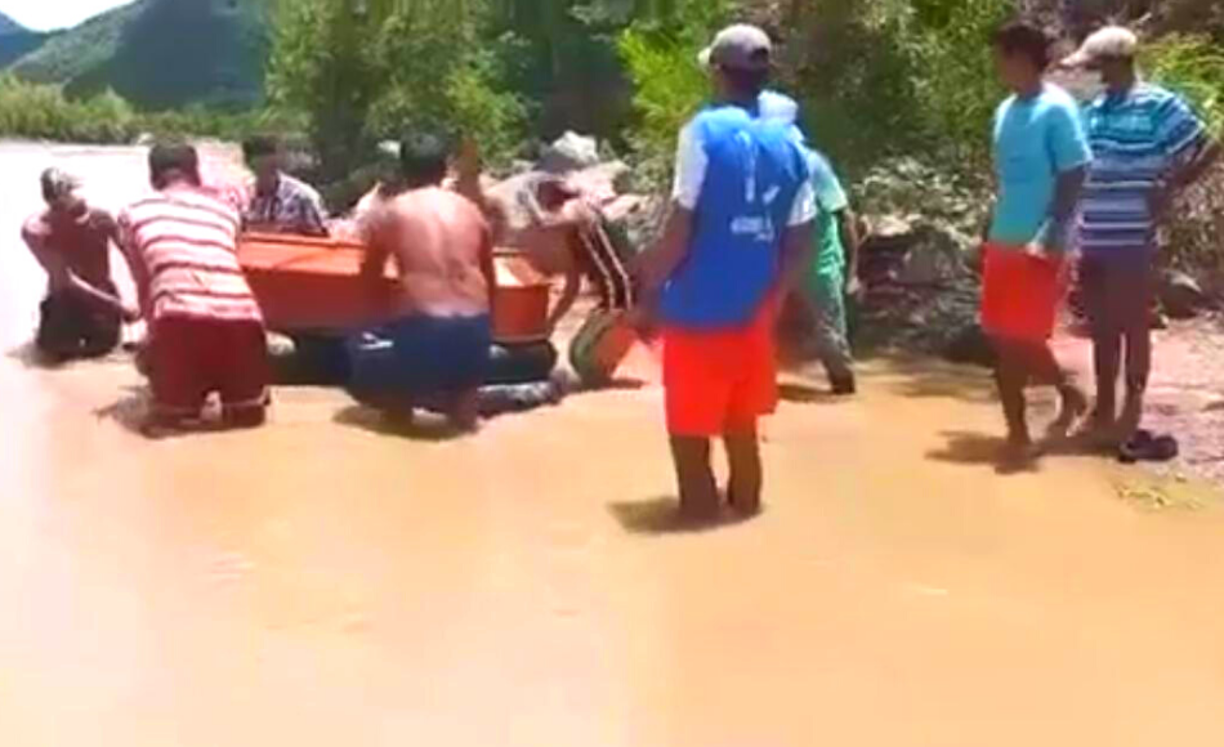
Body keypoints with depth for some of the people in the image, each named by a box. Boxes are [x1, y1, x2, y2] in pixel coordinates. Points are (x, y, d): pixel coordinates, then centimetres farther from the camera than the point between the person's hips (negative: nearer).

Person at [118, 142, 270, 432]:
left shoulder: (134, 213, 22)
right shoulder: (226, 208, 27)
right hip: (241, 316, 2)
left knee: (168, 418, 17)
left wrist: (154, 332, 44)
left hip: (180, 319, -2)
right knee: (248, 414, 22)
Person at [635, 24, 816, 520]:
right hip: (753, 316, 6)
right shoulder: (789, 143, 5)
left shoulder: (704, 132, -12)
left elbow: (678, 235, -16)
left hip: (697, 312, -6)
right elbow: (799, 245, 6)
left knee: (689, 437, 5)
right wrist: (770, 301, 15)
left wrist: (648, 291, -5)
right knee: (742, 429, 20)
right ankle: (745, 510, 30)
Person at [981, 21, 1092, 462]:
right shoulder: (1006, 112, 12)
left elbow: (1073, 177, -13)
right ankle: (1018, 432, 20)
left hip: (1038, 246, -7)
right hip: (1004, 242, 8)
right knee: (1004, 340, 9)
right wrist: (990, 235, 15)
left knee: (1023, 339, -6)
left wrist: (1051, 236, -20)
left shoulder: (1057, 109, -11)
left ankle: (1067, 392, 17)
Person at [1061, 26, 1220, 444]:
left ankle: (1131, 412, 12)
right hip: (1093, 241, 7)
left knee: (1132, 326, 2)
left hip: (1132, 241, -6)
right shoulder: (1094, 109, 12)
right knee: (1102, 328, 13)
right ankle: (1104, 410, 23)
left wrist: (1169, 189, -12)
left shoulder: (1160, 106, -8)